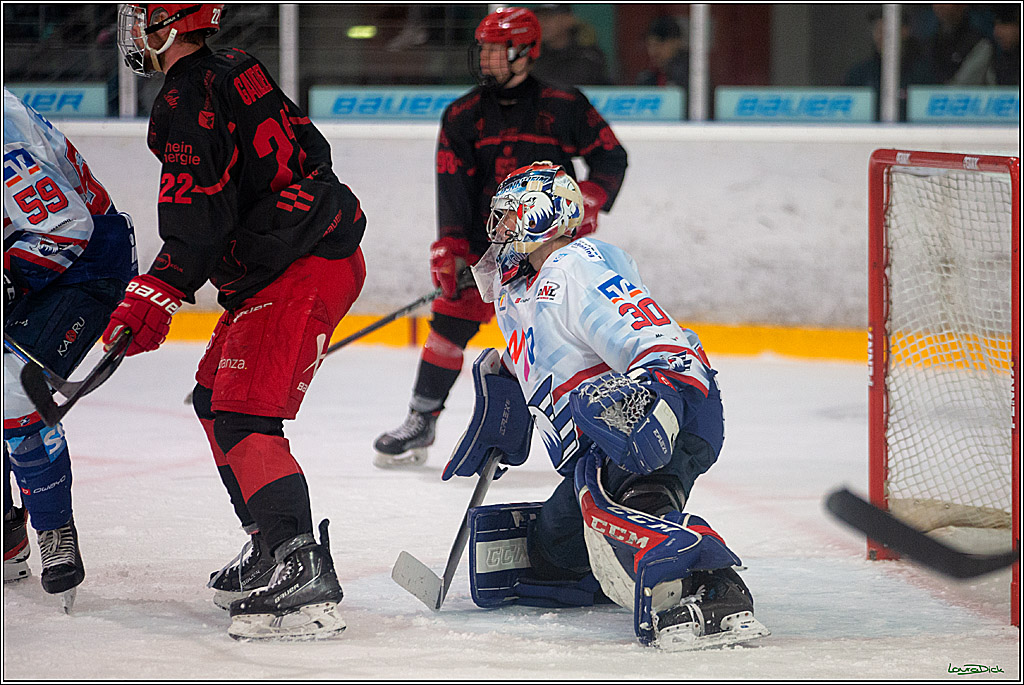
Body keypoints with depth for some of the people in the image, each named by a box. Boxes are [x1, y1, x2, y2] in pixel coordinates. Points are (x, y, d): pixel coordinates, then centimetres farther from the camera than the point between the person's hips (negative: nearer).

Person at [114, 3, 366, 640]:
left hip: (301, 272, -10)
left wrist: (150, 302, -19)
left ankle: (303, 573, -28)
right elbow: (310, 152, 24)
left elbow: (197, 223, -21)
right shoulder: (237, 70, 15)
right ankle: (273, 548, 23)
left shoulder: (186, 103, -14)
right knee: (216, 397, 19)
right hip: (327, 248, 10)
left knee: (244, 416, -17)